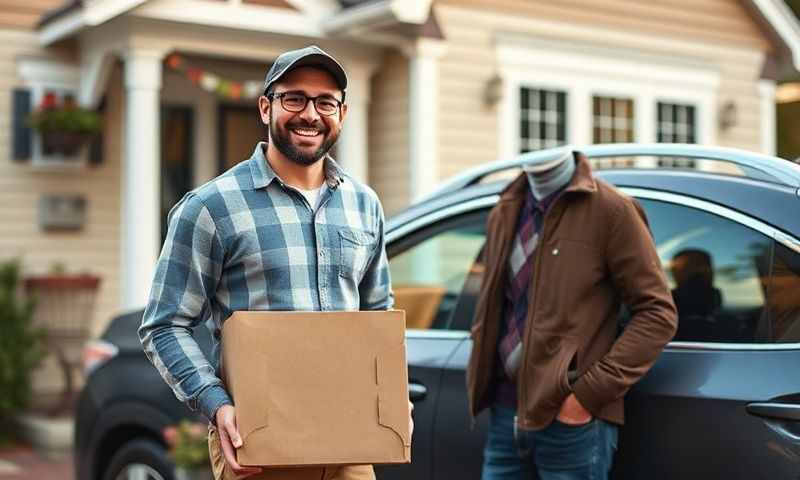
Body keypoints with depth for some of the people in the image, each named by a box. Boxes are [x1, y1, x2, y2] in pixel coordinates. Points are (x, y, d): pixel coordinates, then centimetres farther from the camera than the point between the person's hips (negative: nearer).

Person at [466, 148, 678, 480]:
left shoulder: (610, 210, -6)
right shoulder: (504, 214, 12)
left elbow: (658, 312, -9)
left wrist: (591, 392, -14)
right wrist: (481, 383, 10)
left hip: (572, 421, -5)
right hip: (504, 415, 5)